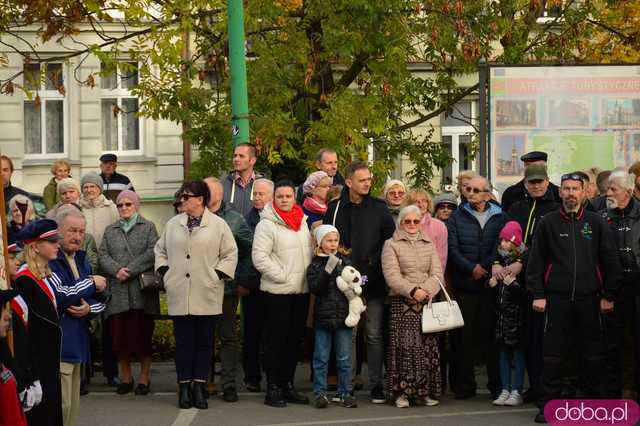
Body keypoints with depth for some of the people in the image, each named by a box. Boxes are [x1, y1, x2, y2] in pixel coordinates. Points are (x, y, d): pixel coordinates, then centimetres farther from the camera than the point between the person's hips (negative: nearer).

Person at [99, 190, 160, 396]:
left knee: (143, 333, -2)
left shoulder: (148, 227, 8)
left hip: (142, 289, -3)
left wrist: (130, 270, -13)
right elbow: (103, 256, 6)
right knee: (119, 333, 1)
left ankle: (144, 377, 7)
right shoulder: (110, 230, 17)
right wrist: (117, 270, -12)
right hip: (117, 292, 3)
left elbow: (152, 253, -6)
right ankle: (125, 376, 12)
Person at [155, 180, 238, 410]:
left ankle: (199, 387, 9)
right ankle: (184, 387, 8)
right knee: (183, 342, 3)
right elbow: (160, 250, 20)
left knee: (204, 342, 3)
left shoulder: (218, 225, 2)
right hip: (179, 294, 2)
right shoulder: (173, 224, 11)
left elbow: (230, 254, 4)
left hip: (206, 295, -2)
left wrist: (218, 276, -5)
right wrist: (165, 272, 7)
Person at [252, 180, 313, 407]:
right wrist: (282, 276, -14)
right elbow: (260, 257, -15)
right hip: (277, 292, -7)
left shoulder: (302, 222, 13)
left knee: (295, 339, 11)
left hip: (301, 290, 7)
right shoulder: (267, 224, -9)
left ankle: (287, 384, 21)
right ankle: (273, 388, 3)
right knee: (276, 340, -2)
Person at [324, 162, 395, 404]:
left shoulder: (379, 208, 4)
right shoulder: (335, 209, 5)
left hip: (373, 282, -1)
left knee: (374, 335, 2)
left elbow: (391, 240, 4)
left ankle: (376, 385, 8)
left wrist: (376, 263, -4)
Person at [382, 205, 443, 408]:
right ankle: (402, 392, -2)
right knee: (404, 346, -7)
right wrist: (412, 291, -18)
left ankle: (426, 391, 6)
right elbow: (392, 275, -7)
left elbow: (437, 274, 6)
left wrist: (426, 291, -13)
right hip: (401, 302, -3)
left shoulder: (429, 245, 16)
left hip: (427, 302, 3)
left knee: (427, 345, 0)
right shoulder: (391, 245, 5)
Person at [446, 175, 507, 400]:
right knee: (463, 335, 1)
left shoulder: (500, 217, 8)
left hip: (491, 284, -1)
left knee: (491, 334, -1)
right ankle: (464, 385, 8)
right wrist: (471, 269, -11)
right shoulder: (457, 217, 9)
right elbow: (452, 249, 0)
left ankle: (497, 384, 6)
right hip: (464, 286, 1)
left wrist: (485, 268, -10)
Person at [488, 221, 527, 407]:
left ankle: (517, 392, 3)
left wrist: (512, 284, -24)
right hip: (501, 311, 7)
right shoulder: (500, 260, 10)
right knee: (504, 351, 9)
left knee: (518, 350, -1)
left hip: (517, 312, -7)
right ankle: (505, 390, 13)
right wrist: (492, 283, 3)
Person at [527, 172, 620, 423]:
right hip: (557, 298, -1)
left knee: (594, 355, 5)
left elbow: (610, 261, 7)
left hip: (589, 298, 1)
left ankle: (595, 402, 15)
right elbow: (536, 261, 4)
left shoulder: (596, 223, 6)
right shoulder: (548, 223, 5)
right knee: (553, 354, 0)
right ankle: (548, 405, 6)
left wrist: (608, 295, 3)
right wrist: (538, 294, -2)